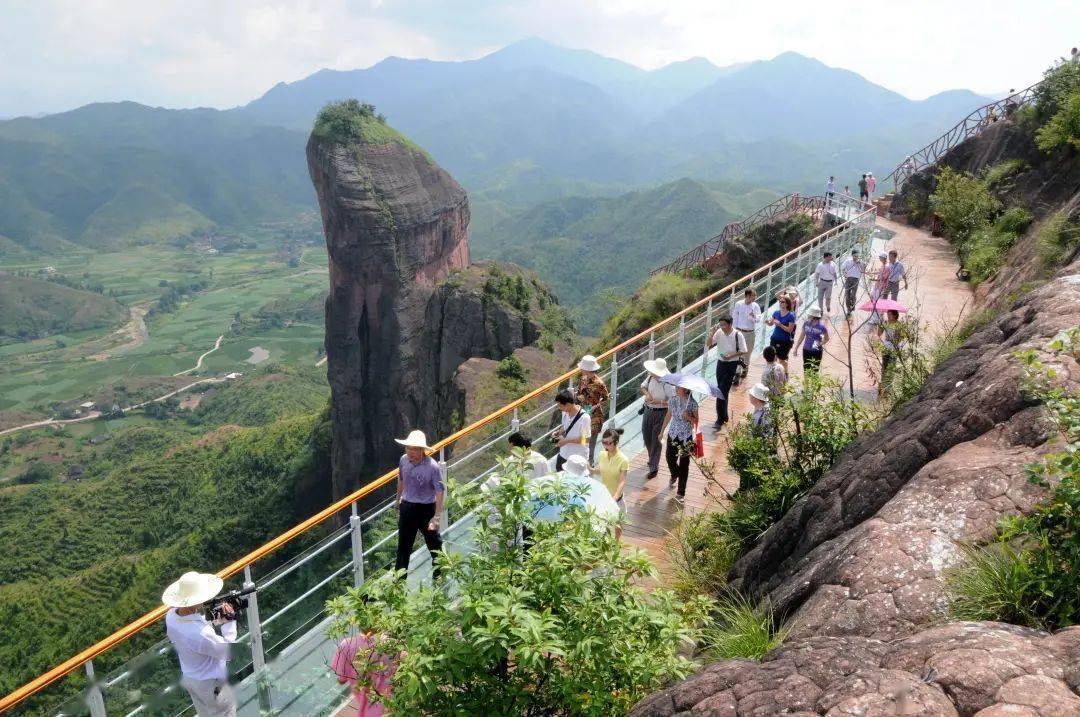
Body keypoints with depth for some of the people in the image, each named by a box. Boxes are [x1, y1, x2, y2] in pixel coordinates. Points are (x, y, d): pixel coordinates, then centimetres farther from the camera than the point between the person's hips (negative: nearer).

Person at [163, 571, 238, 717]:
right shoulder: (201, 634, -43)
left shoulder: (171, 616, -19)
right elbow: (226, 650, -25)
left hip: (188, 678, 7)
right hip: (210, 684, -7)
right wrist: (230, 621, -21)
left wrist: (217, 620, -11)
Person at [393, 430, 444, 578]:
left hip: (426, 509, -4)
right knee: (403, 544, 15)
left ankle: (439, 574, 33)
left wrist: (437, 516, -24)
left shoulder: (432, 467, -24)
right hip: (407, 506, 4)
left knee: (434, 543, 14)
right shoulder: (403, 460, -9)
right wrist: (398, 500, 23)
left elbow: (440, 491, -21)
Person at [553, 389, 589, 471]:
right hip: (564, 454, 7)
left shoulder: (584, 418, -28)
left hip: (578, 458, -7)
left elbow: (585, 439, -23)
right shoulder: (565, 413, -6)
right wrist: (559, 432, -7)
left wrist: (567, 440, -22)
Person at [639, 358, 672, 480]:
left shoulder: (667, 383, -24)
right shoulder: (651, 377, -6)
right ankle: (653, 459, 43)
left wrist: (659, 401, -28)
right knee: (646, 435, 18)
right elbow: (643, 386, 12)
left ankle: (654, 468, 8)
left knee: (656, 440, -1)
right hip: (648, 410, 7)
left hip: (660, 413, -7)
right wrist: (647, 393, -8)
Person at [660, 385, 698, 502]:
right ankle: (674, 475, 49)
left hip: (686, 436, -4)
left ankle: (681, 492, 13)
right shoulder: (673, 400, -3)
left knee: (684, 464, 3)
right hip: (673, 434, 4)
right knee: (670, 458, 13)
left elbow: (696, 420, -5)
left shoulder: (692, 403, -13)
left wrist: (689, 417, -26)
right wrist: (662, 430, 14)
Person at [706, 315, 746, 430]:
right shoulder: (719, 333, -2)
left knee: (722, 392, -11)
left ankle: (720, 420, -7)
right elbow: (708, 344, -3)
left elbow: (744, 351, -7)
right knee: (721, 391, 13)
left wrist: (731, 356, -19)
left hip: (731, 365, -5)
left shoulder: (737, 335, -13)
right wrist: (713, 333, -16)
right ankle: (724, 416, 28)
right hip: (720, 363, 5)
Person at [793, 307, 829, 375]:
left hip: (817, 351, -4)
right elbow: (801, 336, 6)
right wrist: (796, 348, 7)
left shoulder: (821, 326, -15)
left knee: (815, 371, 4)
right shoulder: (806, 323, -4)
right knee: (806, 370, 13)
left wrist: (820, 344, -20)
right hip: (806, 350, 4)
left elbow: (826, 338, -2)